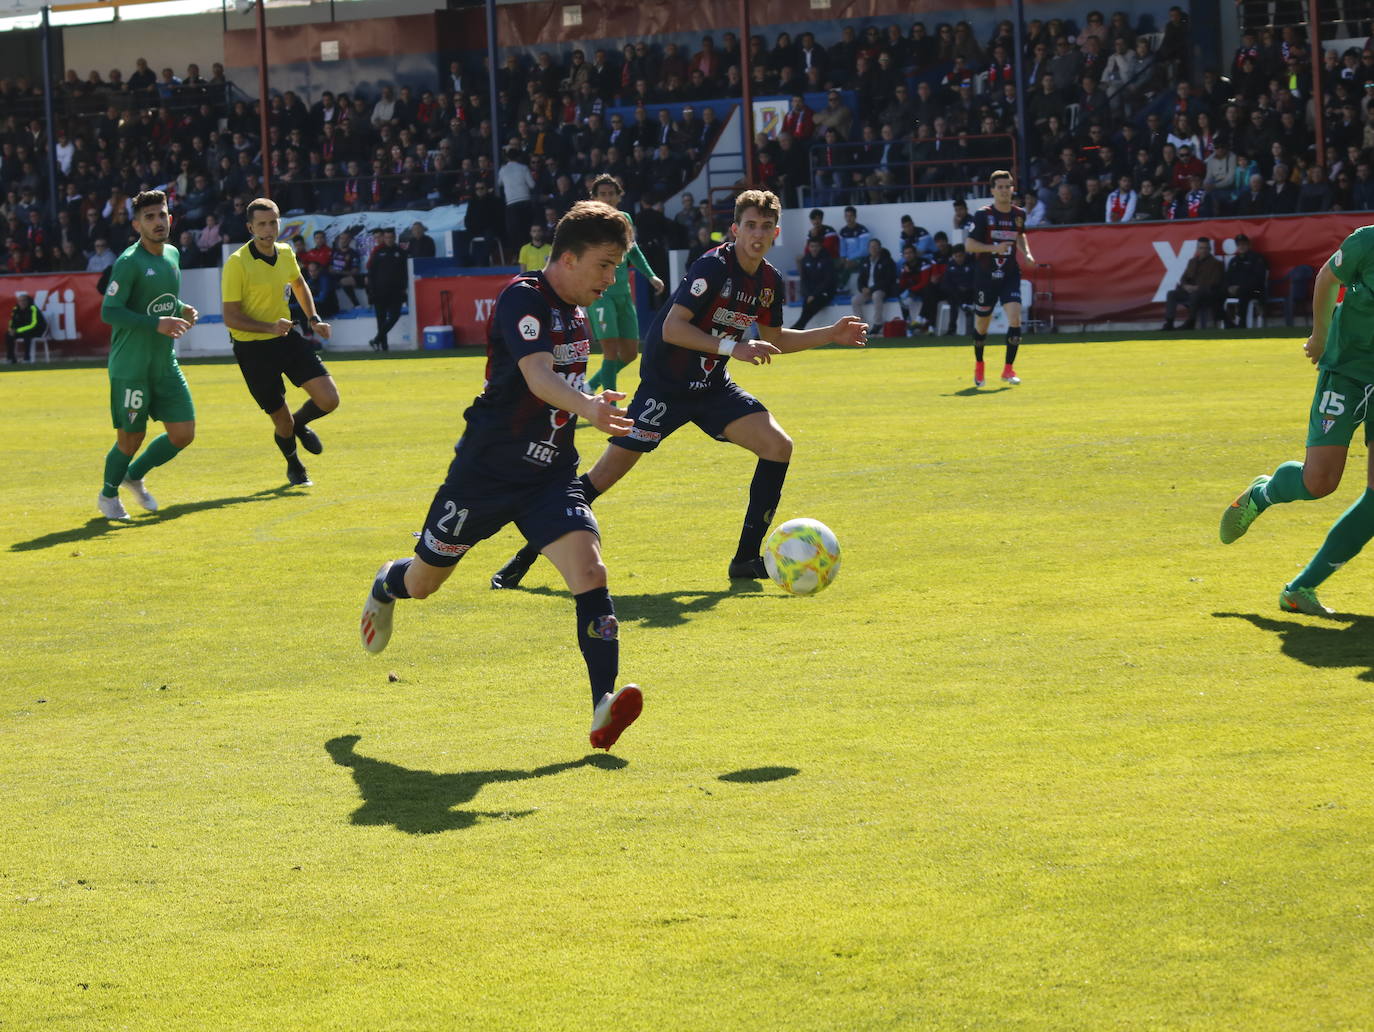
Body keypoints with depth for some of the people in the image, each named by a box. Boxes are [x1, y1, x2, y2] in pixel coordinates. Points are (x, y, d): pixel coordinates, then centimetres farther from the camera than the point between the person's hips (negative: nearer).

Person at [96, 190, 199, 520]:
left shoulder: (172, 255, 9)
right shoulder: (129, 262, -15)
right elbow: (109, 311, -20)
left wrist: (183, 310, 4)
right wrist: (157, 324, -26)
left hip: (166, 364, 7)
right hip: (130, 367, -7)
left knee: (183, 433, 4)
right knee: (130, 438, 2)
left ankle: (135, 476, 28)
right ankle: (108, 495, 29)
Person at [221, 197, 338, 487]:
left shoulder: (286, 254, 1)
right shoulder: (237, 264, -18)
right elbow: (230, 317, -18)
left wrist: (313, 319, 16)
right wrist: (269, 327, -30)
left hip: (287, 338, 5)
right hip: (253, 349, -5)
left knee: (329, 400, -9)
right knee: (282, 422, 3)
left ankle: (299, 423, 27)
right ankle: (294, 466, 37)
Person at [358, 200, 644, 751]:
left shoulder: (574, 311, 7)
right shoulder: (523, 298, -18)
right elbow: (537, 375, -36)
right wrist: (586, 407, -52)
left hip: (550, 472, 6)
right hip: (487, 471, -5)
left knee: (589, 570, -20)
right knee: (423, 582, 15)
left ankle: (603, 707, -26)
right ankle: (387, 585, 53)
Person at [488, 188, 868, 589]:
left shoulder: (770, 281, 3)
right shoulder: (713, 266, -20)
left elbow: (774, 340, 20)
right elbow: (672, 328, -27)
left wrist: (831, 335, 11)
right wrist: (732, 348, -32)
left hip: (712, 388, 7)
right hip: (665, 386, -7)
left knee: (779, 446, -11)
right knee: (606, 473, -7)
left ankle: (747, 559, -3)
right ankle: (528, 554, 6)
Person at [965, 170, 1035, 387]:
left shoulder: (1019, 214, 4)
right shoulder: (983, 215, -8)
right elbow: (969, 245, -10)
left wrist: (1026, 253, 9)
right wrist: (993, 248, -23)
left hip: (1010, 275, 2)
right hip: (986, 276, -2)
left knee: (1015, 317, -18)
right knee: (981, 323, 9)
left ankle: (1008, 369, -11)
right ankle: (978, 365, 36)